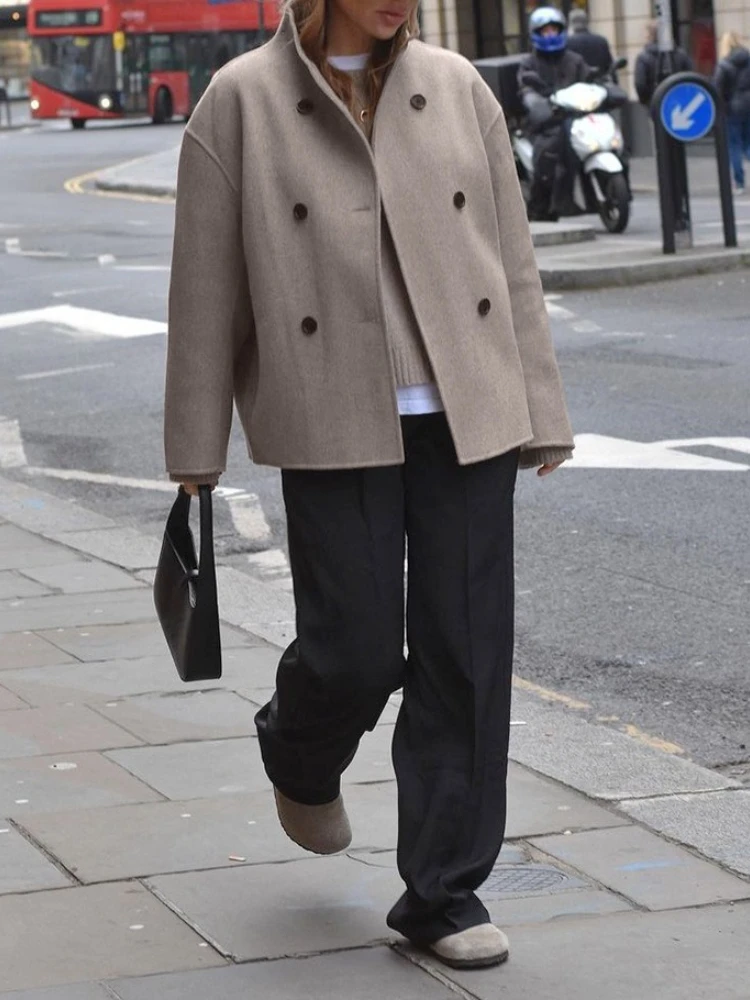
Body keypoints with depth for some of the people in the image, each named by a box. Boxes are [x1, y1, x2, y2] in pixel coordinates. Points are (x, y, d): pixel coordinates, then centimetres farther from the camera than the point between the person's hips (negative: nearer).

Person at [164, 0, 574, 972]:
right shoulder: (241, 101, -1)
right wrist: (195, 446, 0)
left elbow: (512, 261, 10)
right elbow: (206, 284, 0)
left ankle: (444, 893, 12)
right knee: (354, 651, -1)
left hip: (465, 417, 3)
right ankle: (302, 760, 36)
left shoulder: (455, 87, 7)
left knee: (466, 651, 1)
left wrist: (541, 412, 7)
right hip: (335, 424, -3)